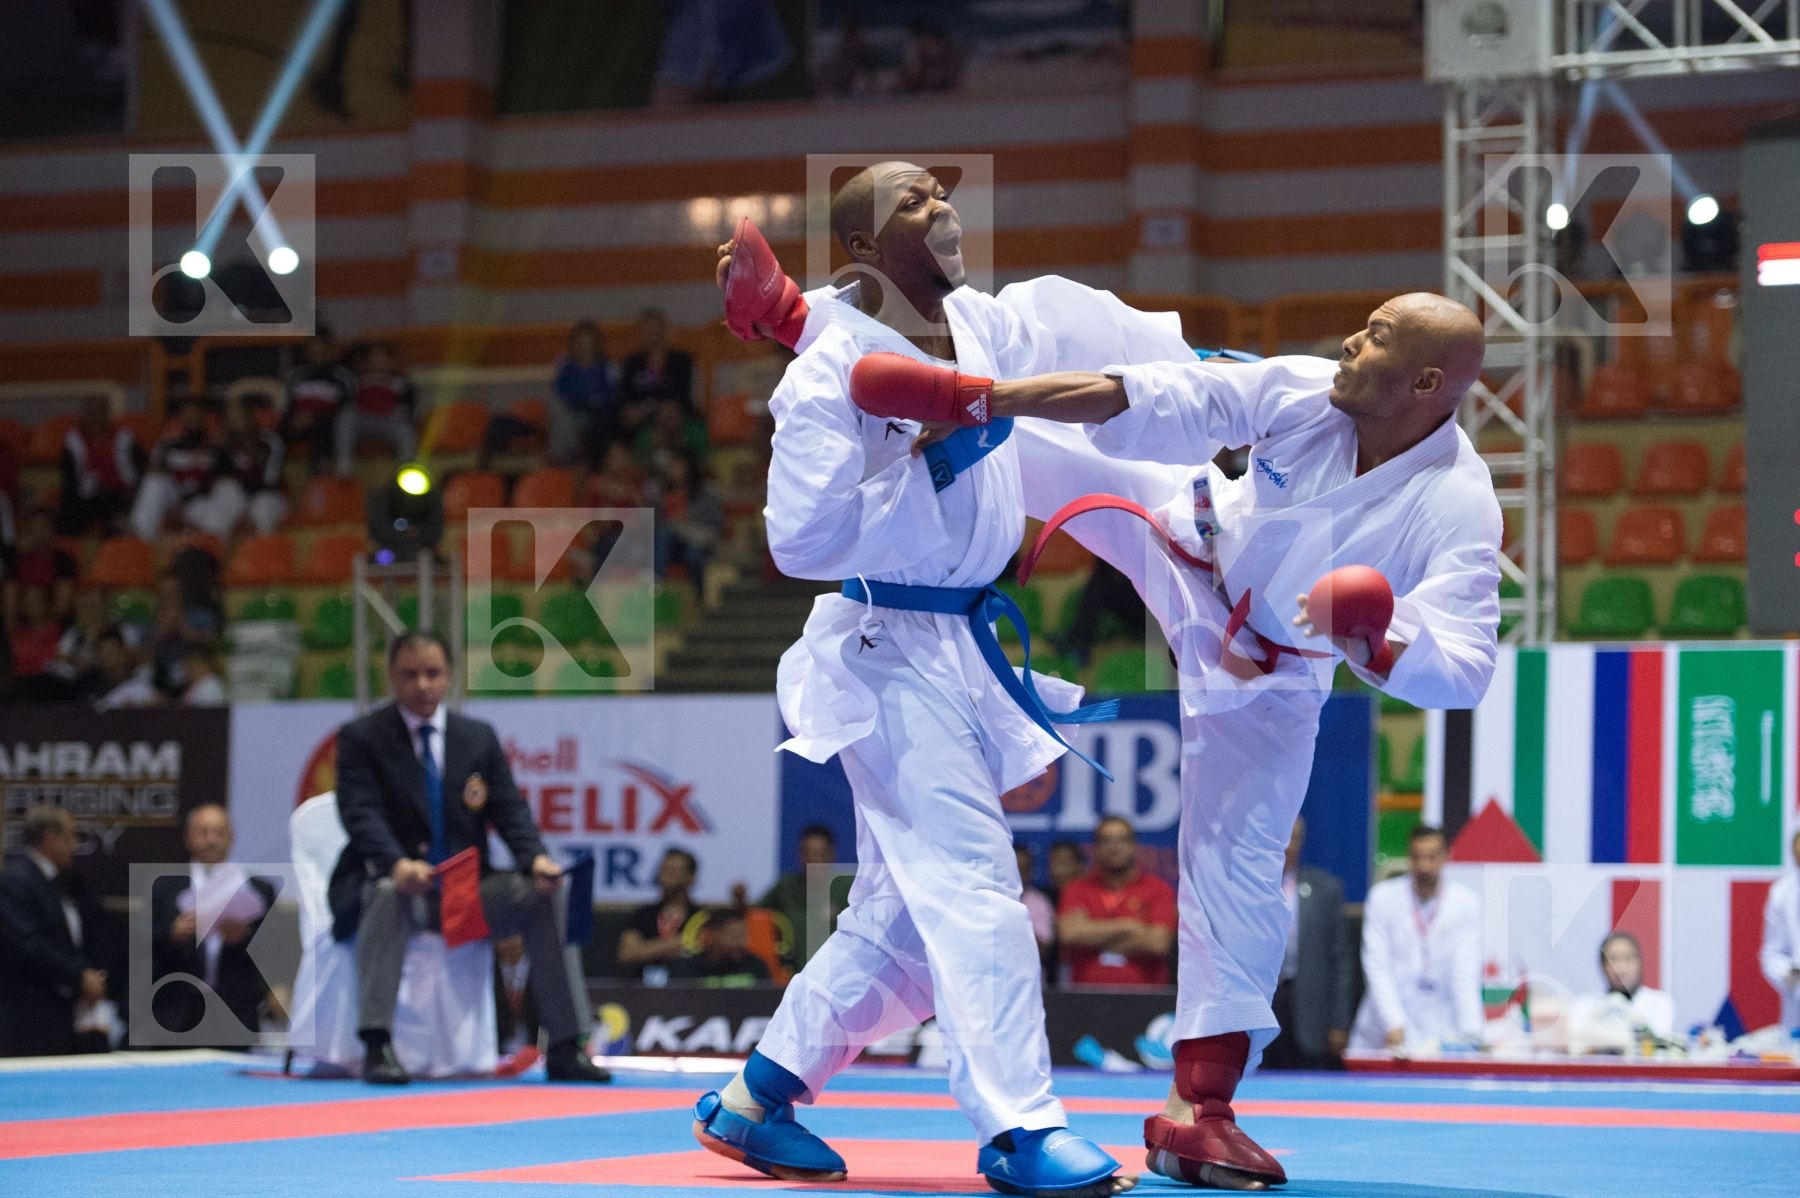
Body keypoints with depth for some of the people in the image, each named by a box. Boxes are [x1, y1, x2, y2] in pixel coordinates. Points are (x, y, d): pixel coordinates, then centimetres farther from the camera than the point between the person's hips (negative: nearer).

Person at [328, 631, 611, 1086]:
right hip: (392, 880, -4)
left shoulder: (479, 737, 12)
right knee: (389, 894, -39)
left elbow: (509, 808, 3)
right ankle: (376, 1046, -42)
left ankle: (565, 1049, -17)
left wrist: (535, 858, -19)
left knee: (544, 894, -19)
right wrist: (396, 865, -35)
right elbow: (360, 814, -15)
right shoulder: (361, 738, -1)